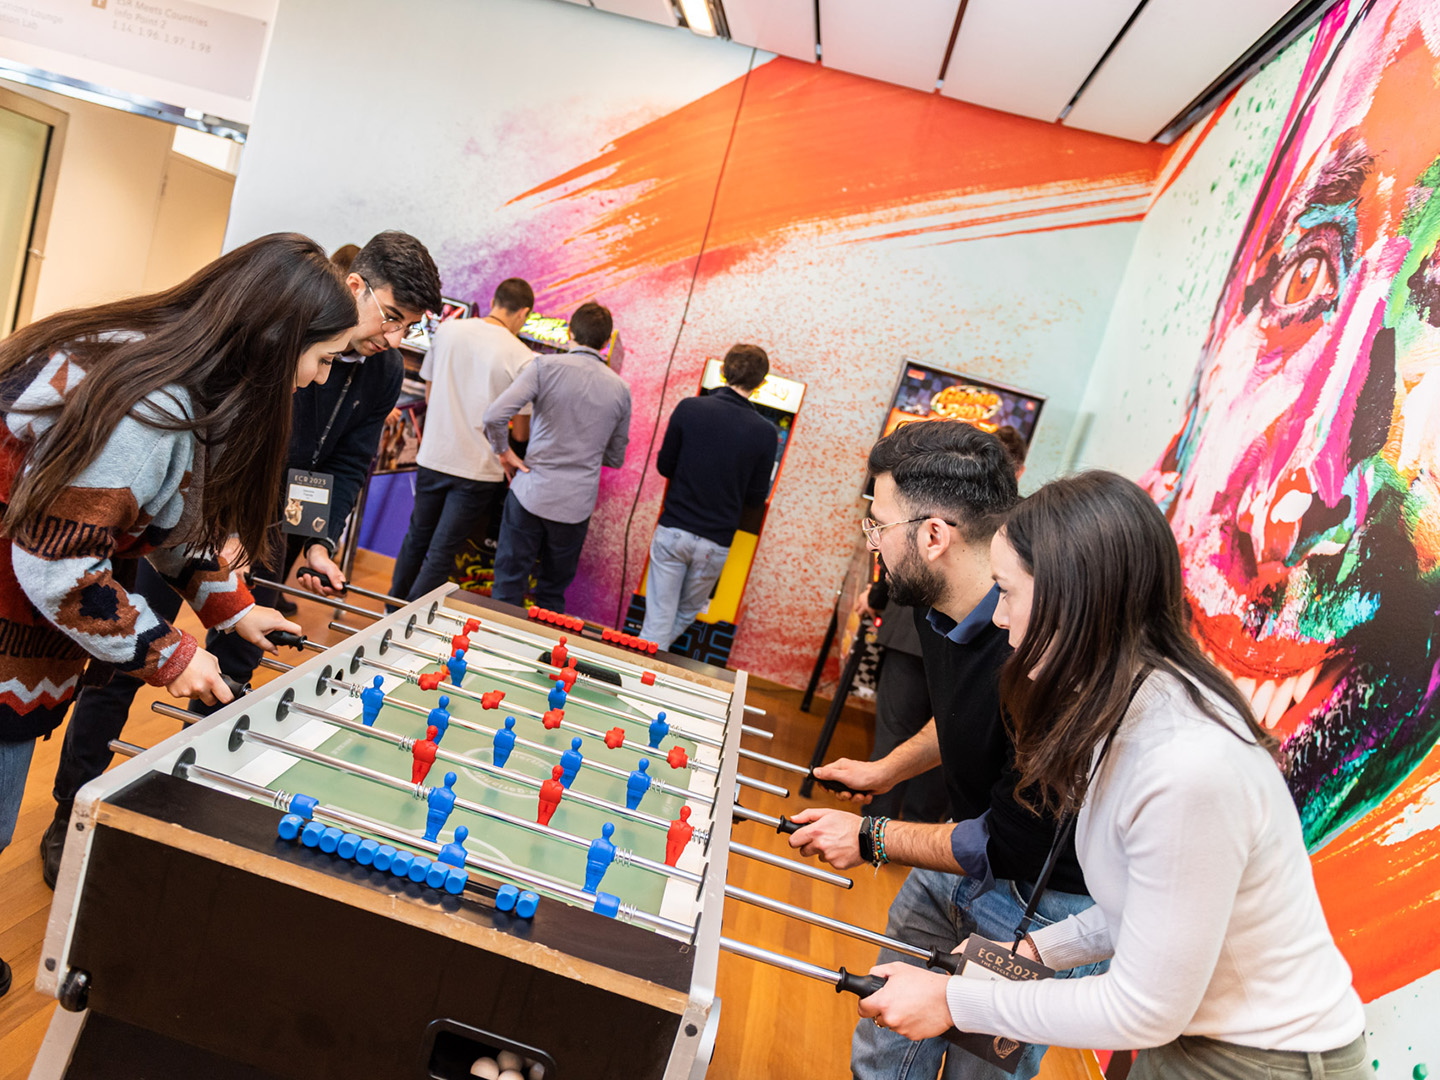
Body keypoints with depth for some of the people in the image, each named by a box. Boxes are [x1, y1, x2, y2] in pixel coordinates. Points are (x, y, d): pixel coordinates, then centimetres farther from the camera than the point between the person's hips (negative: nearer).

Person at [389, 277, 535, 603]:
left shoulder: (447, 330, 1)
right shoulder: (522, 359, -13)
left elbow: (429, 395, 11)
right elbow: (521, 432, -10)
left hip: (432, 457, 5)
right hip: (478, 468, -5)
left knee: (417, 539, 22)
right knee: (442, 554, 4)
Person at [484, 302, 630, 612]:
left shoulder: (547, 367, -7)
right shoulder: (620, 389, 3)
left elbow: (494, 415, -17)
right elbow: (616, 458, 11)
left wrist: (503, 451, 0)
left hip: (531, 493, -2)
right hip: (577, 504, 3)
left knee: (508, 587, 9)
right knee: (553, 594, 16)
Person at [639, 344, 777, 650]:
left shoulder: (689, 408, -8)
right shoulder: (765, 433, -8)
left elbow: (664, 466, 2)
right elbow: (755, 499, 0)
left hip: (672, 531, 0)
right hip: (715, 543, 0)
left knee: (658, 620, 8)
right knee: (686, 614, 23)